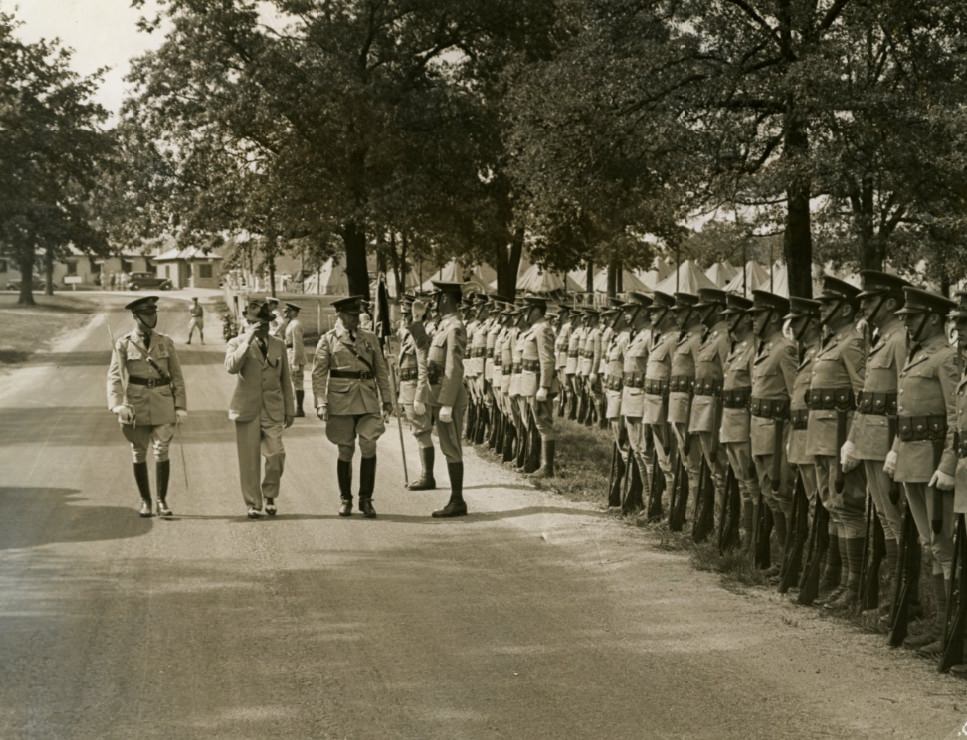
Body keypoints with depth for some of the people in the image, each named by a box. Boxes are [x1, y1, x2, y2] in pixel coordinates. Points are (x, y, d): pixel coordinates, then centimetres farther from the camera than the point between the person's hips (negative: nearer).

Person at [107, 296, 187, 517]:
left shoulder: (165, 343, 6)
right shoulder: (123, 344, 0)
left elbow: (177, 377, 7)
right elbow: (114, 377, -7)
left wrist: (181, 406, -1)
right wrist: (118, 405, -21)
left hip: (163, 405, 1)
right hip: (136, 405, -1)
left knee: (161, 451, -5)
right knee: (139, 454, 6)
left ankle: (162, 500, 6)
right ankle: (145, 501, 18)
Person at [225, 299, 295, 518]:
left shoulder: (279, 345, 11)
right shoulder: (237, 343, 1)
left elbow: (285, 379, 15)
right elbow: (231, 367, -20)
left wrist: (290, 409, 14)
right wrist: (248, 341, -21)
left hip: (273, 410, 2)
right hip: (247, 409, -2)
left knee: (276, 455, -10)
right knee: (249, 460, 0)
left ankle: (269, 496, 13)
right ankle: (253, 504, 12)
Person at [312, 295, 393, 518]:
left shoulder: (370, 338, 11)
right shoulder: (328, 340, 3)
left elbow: (381, 371, 15)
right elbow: (318, 374, 0)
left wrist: (387, 399, 10)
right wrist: (321, 403, -9)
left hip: (368, 401, 2)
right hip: (341, 401, -2)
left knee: (369, 447, -10)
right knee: (345, 451, 5)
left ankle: (366, 499, 1)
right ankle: (345, 499, 20)